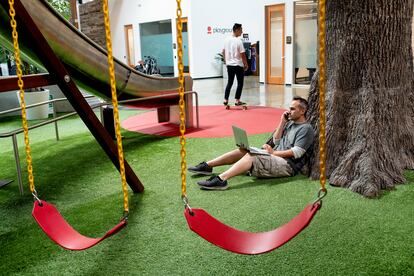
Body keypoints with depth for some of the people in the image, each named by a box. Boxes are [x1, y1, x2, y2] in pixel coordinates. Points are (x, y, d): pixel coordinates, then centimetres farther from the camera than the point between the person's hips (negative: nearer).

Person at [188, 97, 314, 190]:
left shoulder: (306, 129, -4)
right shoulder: (290, 123, 21)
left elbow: (297, 152, -15)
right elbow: (276, 142, 16)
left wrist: (273, 153, -15)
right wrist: (282, 122, 8)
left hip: (287, 164, -8)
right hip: (276, 158, 8)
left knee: (252, 156, -31)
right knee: (242, 150, -5)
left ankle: (220, 179, -45)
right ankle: (207, 166, -7)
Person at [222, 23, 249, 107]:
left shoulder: (227, 40, 4)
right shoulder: (238, 41, -14)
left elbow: (223, 52, 12)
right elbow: (243, 54, -14)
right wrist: (246, 65, -3)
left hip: (229, 65, 6)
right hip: (238, 65, -6)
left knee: (229, 82, 13)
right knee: (240, 83, 6)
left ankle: (225, 100, 10)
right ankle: (237, 100, 7)